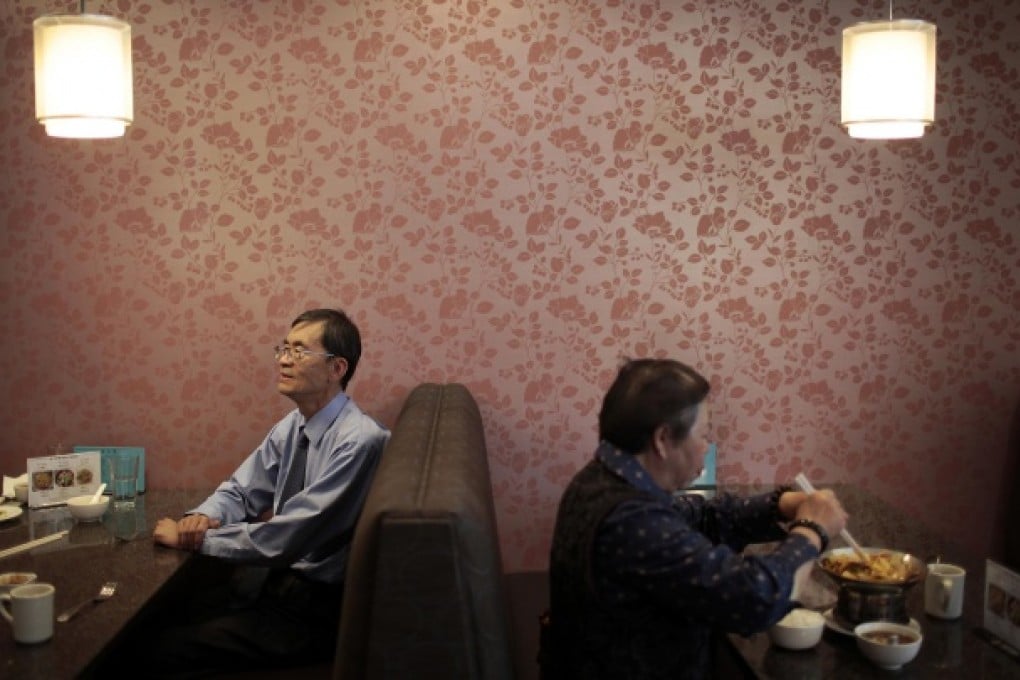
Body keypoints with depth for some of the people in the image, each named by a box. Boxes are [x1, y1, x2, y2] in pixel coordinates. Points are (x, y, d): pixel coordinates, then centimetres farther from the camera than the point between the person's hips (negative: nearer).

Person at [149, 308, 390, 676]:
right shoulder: (292, 425, 3)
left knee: (165, 649, -12)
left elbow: (284, 538, -26)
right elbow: (240, 491, 11)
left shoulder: (359, 441, -24)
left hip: (315, 607, -7)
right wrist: (202, 517, -12)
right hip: (271, 579, 8)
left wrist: (195, 538, -17)